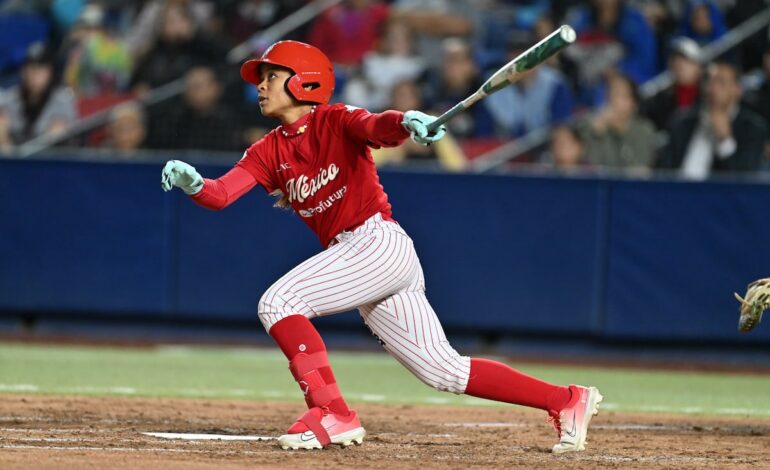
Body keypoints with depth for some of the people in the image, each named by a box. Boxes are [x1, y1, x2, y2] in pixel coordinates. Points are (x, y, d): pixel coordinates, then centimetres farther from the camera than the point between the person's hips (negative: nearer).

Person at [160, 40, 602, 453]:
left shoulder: (337, 121, -4)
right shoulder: (269, 152, 14)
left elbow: (378, 127, -25)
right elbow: (220, 194, 0)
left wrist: (406, 122, -49)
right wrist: (193, 183, -23)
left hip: (381, 243, -8)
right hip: (352, 256, 8)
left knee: (278, 301, -19)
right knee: (444, 370, 7)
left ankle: (332, 415, -20)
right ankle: (567, 401, 13)